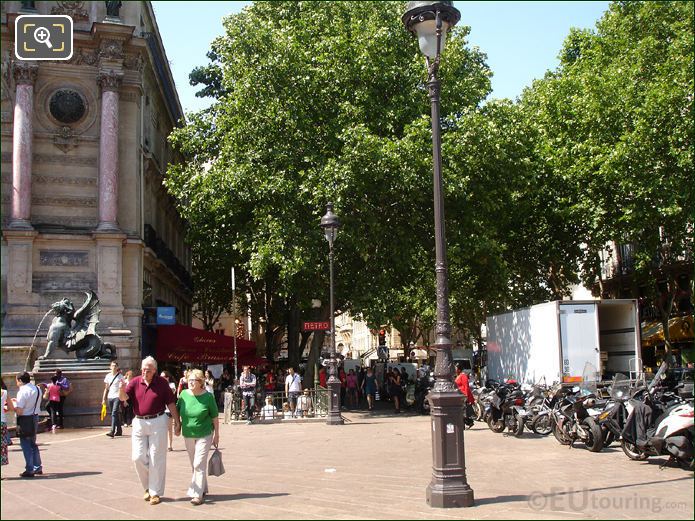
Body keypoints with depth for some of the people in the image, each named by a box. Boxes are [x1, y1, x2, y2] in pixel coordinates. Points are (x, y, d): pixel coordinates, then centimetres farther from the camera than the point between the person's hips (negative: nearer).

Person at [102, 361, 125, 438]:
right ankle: (119, 430, 21)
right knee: (115, 414, 11)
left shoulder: (120, 376, -1)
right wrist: (104, 399, 12)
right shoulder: (107, 376, 12)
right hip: (110, 397, 5)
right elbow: (106, 388, 17)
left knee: (114, 414, -15)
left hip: (117, 397, -5)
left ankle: (112, 432, -22)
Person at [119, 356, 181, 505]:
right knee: (138, 457, 4)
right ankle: (148, 487, 25)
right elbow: (124, 398, -11)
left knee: (156, 459, 2)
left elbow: (171, 403, -1)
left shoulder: (162, 383, -4)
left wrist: (177, 422, -2)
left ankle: (155, 492, 11)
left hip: (157, 423, -3)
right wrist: (122, 390, -34)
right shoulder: (135, 382, 0)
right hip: (139, 423, 3)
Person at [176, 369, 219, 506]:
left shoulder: (208, 396, -12)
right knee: (194, 465, 14)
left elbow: (215, 417, -6)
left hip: (204, 435, -5)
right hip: (188, 435, 5)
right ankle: (202, 489, 29)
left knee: (199, 465, -10)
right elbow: (177, 411, 11)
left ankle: (198, 494, -6)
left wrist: (216, 435, -3)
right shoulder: (184, 394, -3)